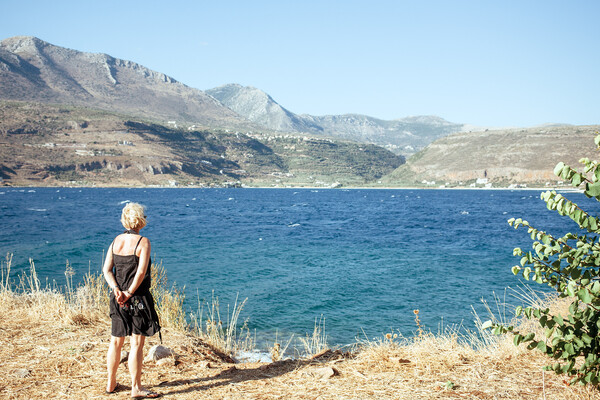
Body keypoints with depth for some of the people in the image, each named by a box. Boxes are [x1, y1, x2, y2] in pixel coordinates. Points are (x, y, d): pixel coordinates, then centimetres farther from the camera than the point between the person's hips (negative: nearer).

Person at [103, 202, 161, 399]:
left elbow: (106, 270, 1)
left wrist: (117, 290, -8)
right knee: (137, 344, 0)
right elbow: (141, 272, -18)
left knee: (116, 341, 16)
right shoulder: (143, 242, -11)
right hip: (138, 299, -6)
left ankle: (111, 383, 27)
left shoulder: (116, 241, 6)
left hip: (118, 299, 6)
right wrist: (130, 292, -10)